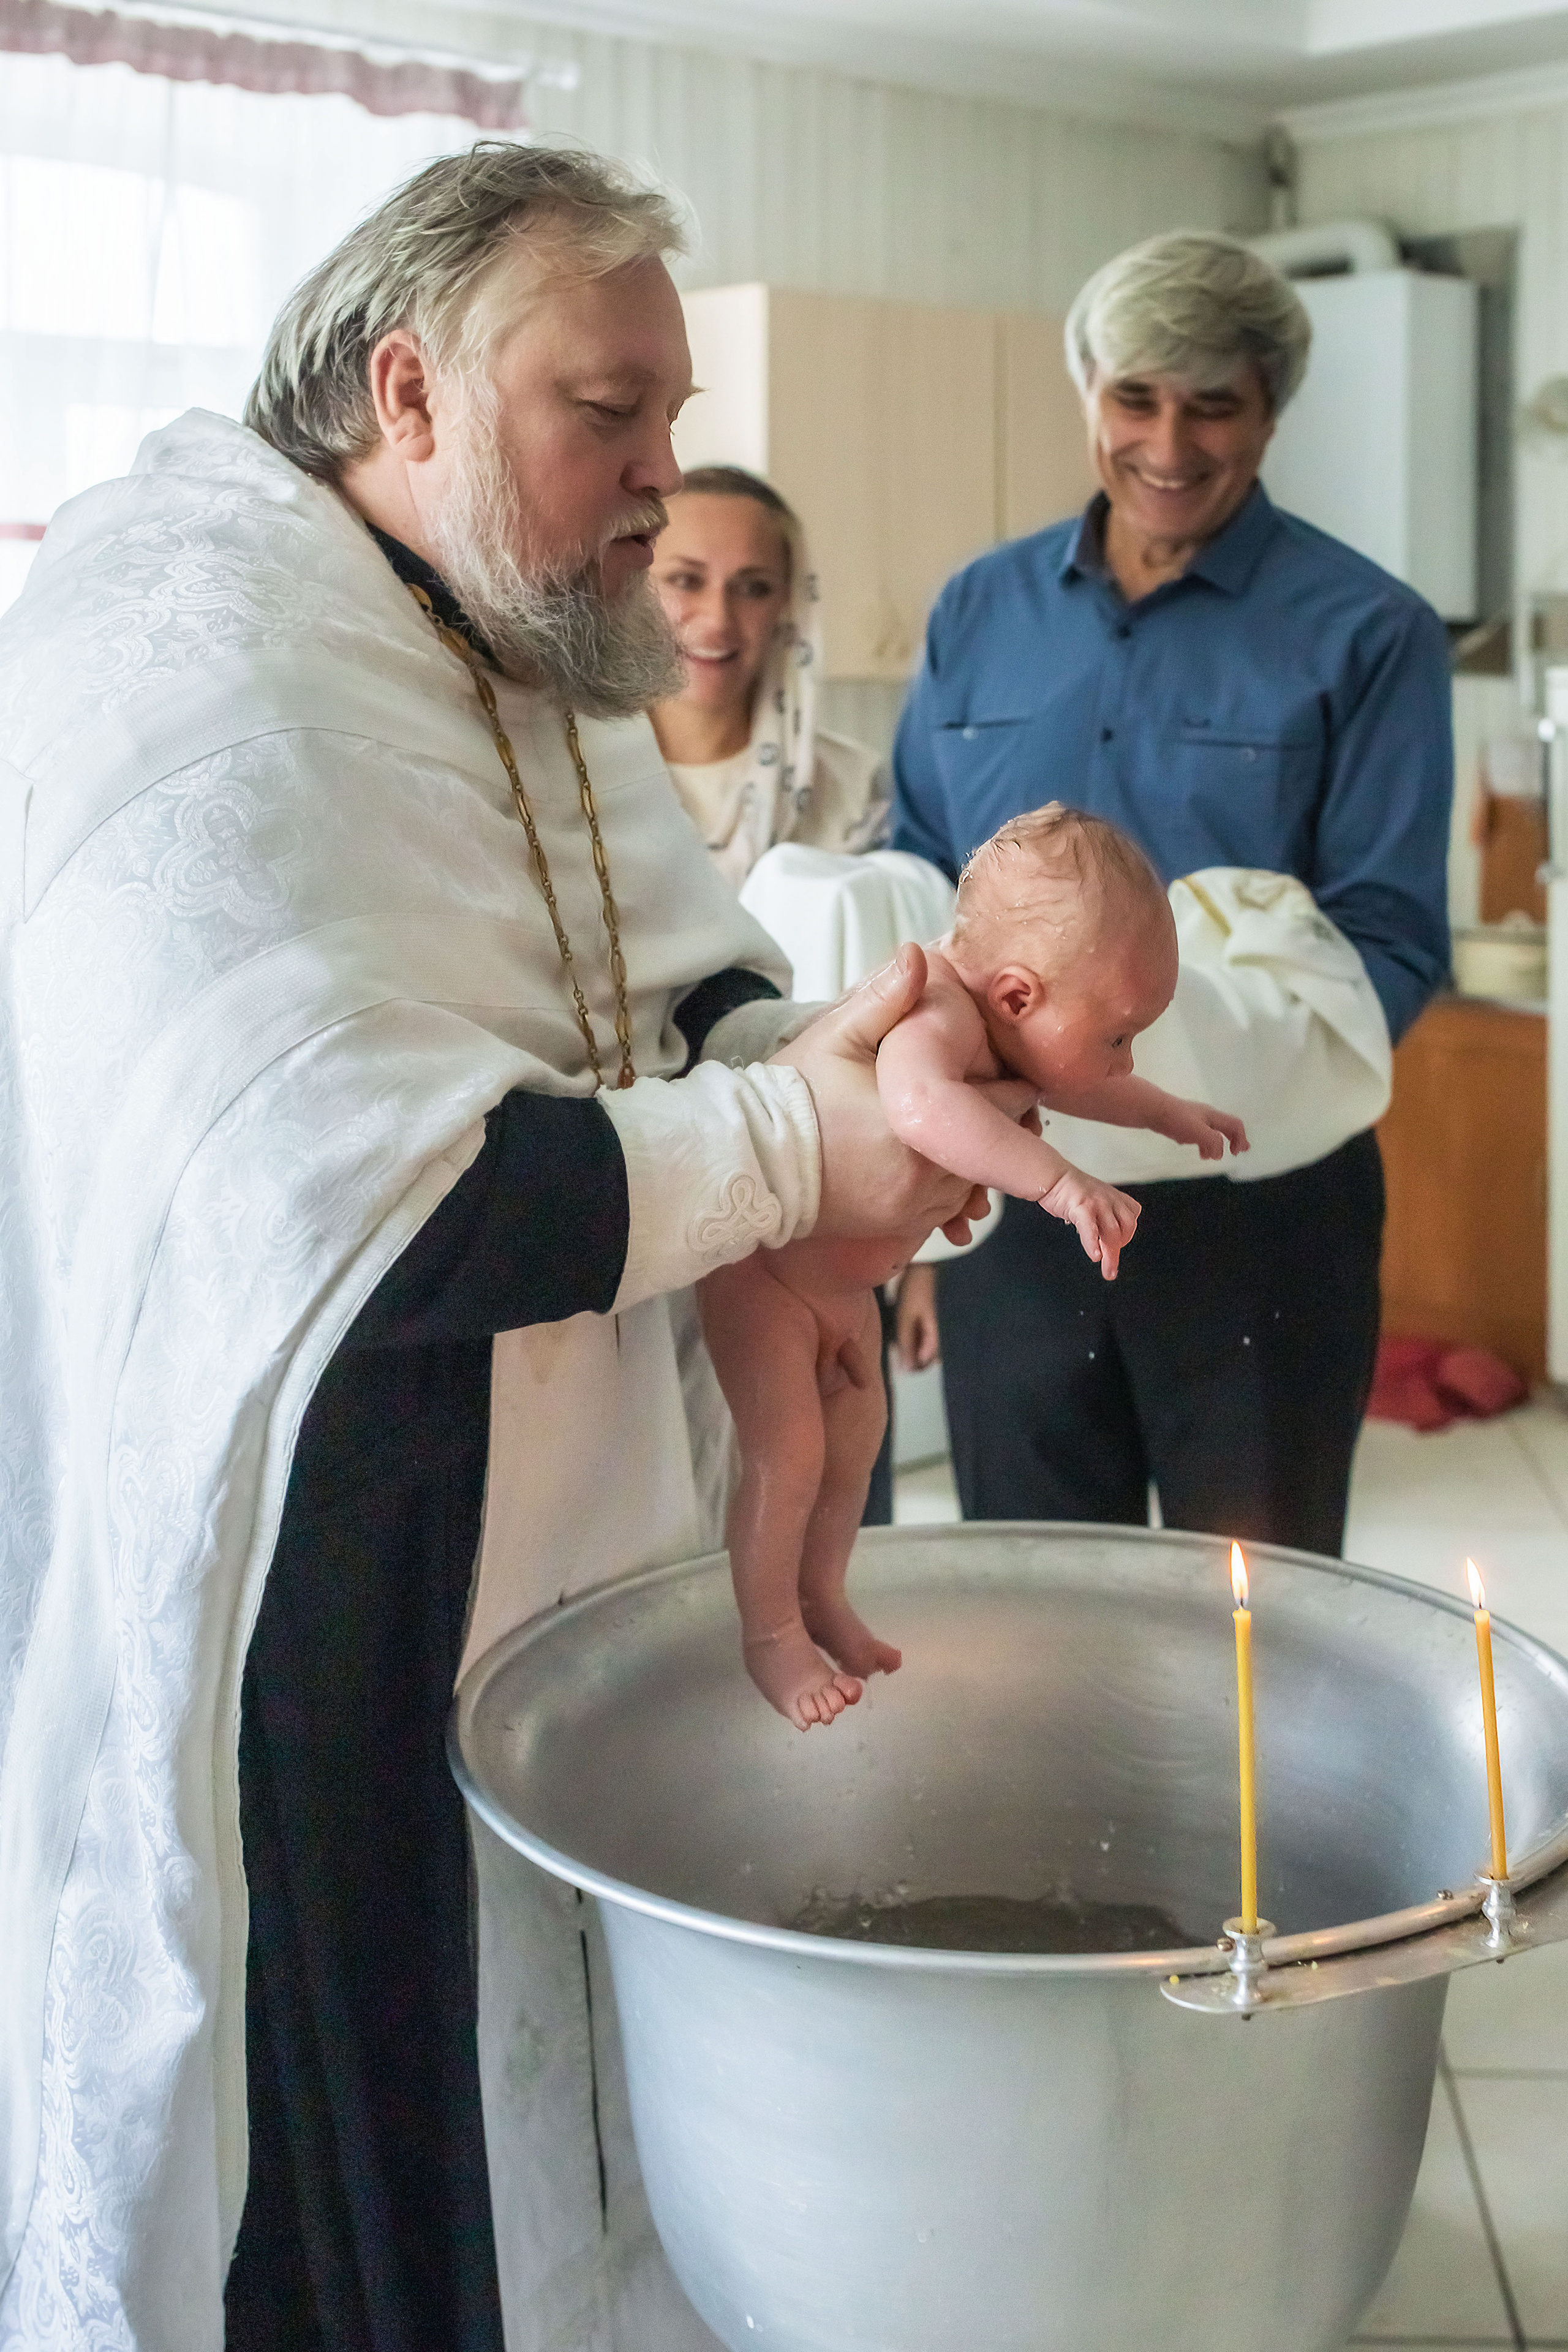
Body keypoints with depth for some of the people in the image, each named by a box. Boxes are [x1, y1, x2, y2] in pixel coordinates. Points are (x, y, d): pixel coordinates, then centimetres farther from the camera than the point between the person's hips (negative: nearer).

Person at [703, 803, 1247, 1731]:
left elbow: (1066, 1085, 19)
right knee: (788, 1452, -6)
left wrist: (1167, 1112, 23)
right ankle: (771, 1636, 13)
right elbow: (920, 1104, -62)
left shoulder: (1005, 1033, -7)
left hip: (842, 1274, 9)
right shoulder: (936, 1012, -37)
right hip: (759, 1259, -9)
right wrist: (1058, 1181, -65)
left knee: (857, 1431, 17)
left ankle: (823, 1599, 37)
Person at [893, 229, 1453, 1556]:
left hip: (1255, 1203, -3)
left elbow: (1388, 938, -9)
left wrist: (1213, 1087, -27)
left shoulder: (1366, 636, -4)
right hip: (1007, 1188, 3)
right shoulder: (980, 615, 7)